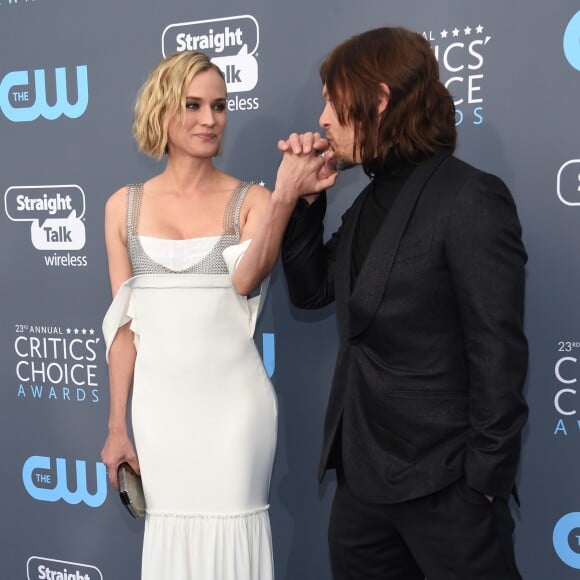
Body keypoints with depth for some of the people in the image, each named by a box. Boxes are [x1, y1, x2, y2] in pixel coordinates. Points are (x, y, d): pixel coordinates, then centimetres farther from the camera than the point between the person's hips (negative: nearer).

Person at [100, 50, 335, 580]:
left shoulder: (251, 200, -3)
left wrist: (284, 195, -32)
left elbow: (245, 281, -21)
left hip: (233, 398, -2)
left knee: (232, 536, 7)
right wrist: (117, 425, 6)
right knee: (169, 535, 13)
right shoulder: (124, 205, 4)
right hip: (159, 400, 2)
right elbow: (123, 322, 5)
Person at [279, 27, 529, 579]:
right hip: (362, 472, 8)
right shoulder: (369, 202, 9)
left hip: (441, 482, -8)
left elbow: (498, 352, -16)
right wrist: (304, 196, 4)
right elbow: (311, 290, 15)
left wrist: (485, 479, -15)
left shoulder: (470, 199, -15)